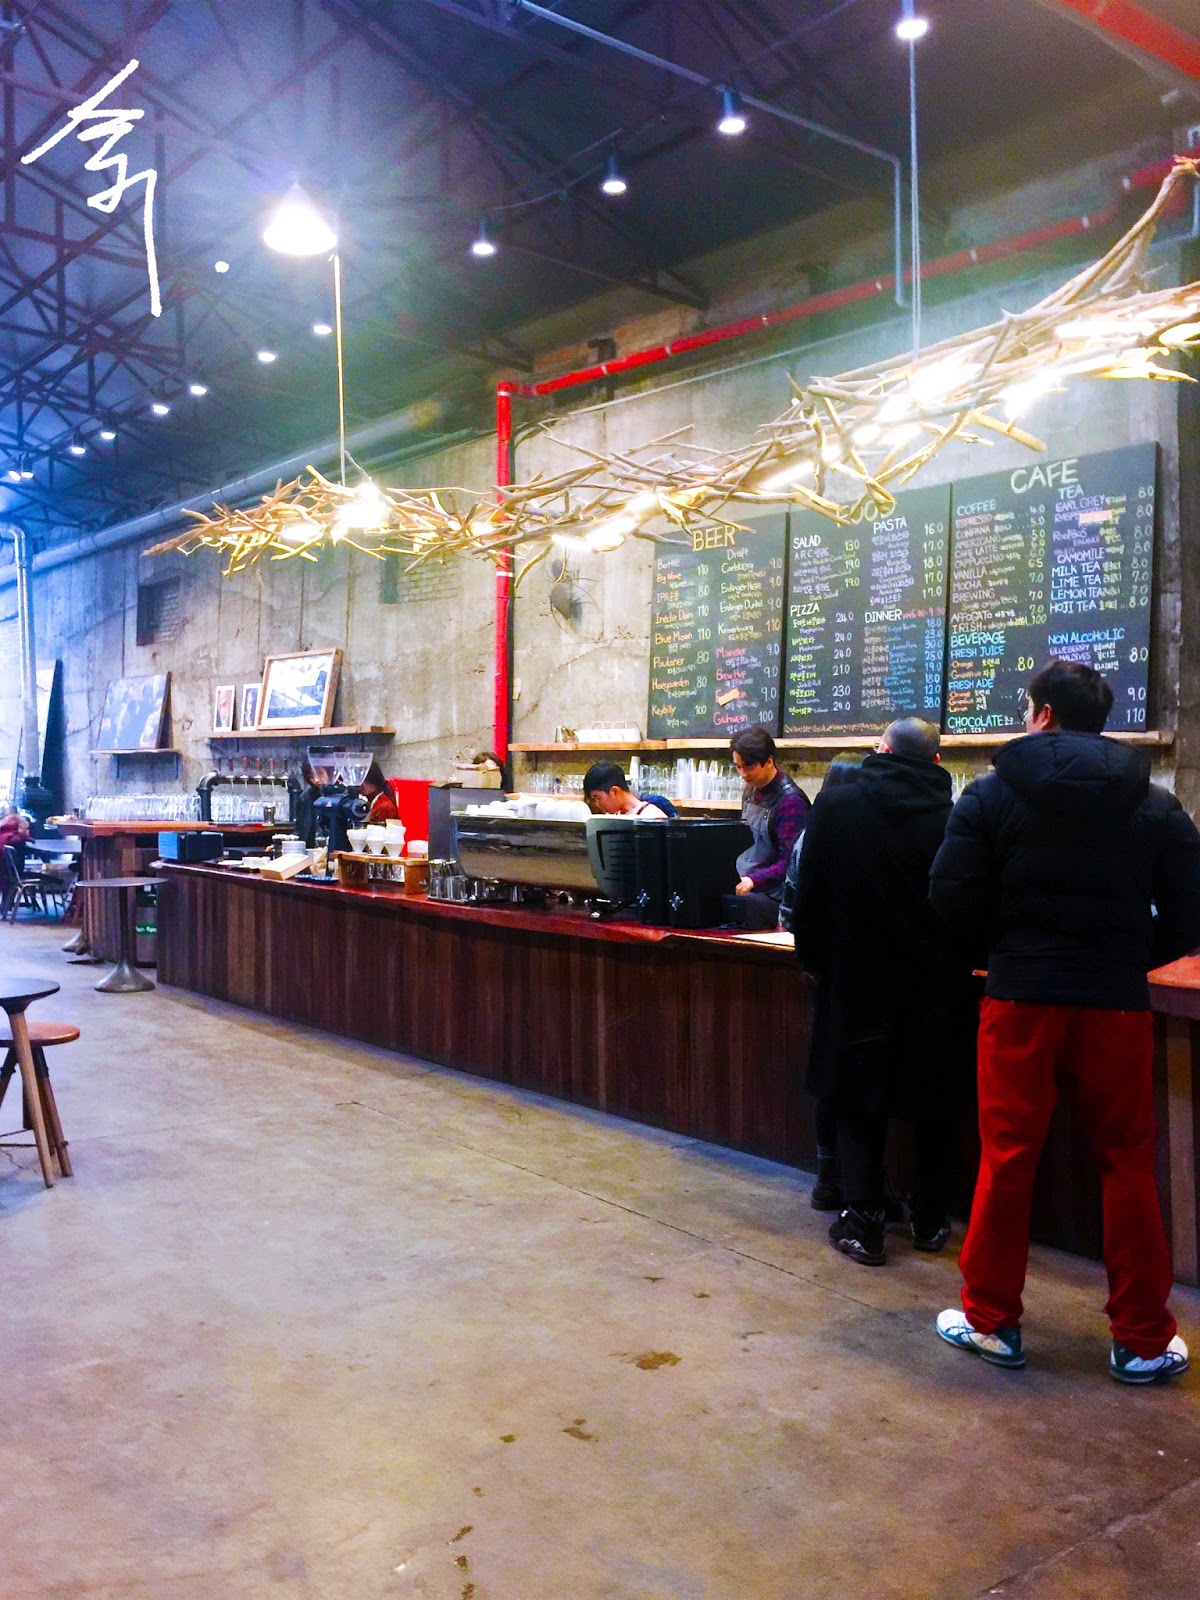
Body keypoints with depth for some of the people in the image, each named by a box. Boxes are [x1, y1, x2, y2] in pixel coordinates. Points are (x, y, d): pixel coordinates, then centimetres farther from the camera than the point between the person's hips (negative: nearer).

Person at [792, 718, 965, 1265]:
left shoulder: (835, 805, -7)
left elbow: (809, 895, -3)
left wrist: (813, 958, 9)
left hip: (855, 979, -1)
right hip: (933, 986, 1)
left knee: (858, 1101, 10)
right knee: (931, 1104, 16)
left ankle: (863, 1223, 10)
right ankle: (930, 1220, 26)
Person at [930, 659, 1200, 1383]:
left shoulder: (995, 792, -3)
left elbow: (954, 894, -8)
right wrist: (1126, 956, 13)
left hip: (1021, 998, -1)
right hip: (1117, 1004, 1)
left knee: (1007, 1159, 9)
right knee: (1129, 1166, 12)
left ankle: (990, 1320, 20)